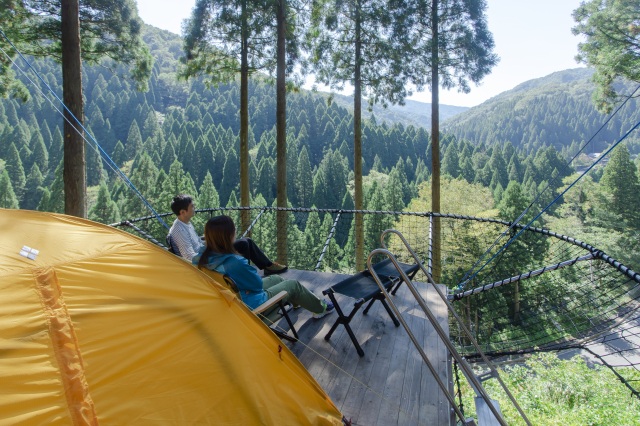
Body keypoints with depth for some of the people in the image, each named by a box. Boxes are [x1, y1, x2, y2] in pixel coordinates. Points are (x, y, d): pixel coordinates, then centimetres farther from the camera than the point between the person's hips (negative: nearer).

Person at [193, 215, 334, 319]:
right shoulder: (235, 262, -38)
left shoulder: (202, 258, -13)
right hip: (251, 306, -8)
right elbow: (257, 283, -19)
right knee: (293, 285, 13)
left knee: (275, 279, 27)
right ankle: (320, 308, 39)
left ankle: (297, 301, 54)